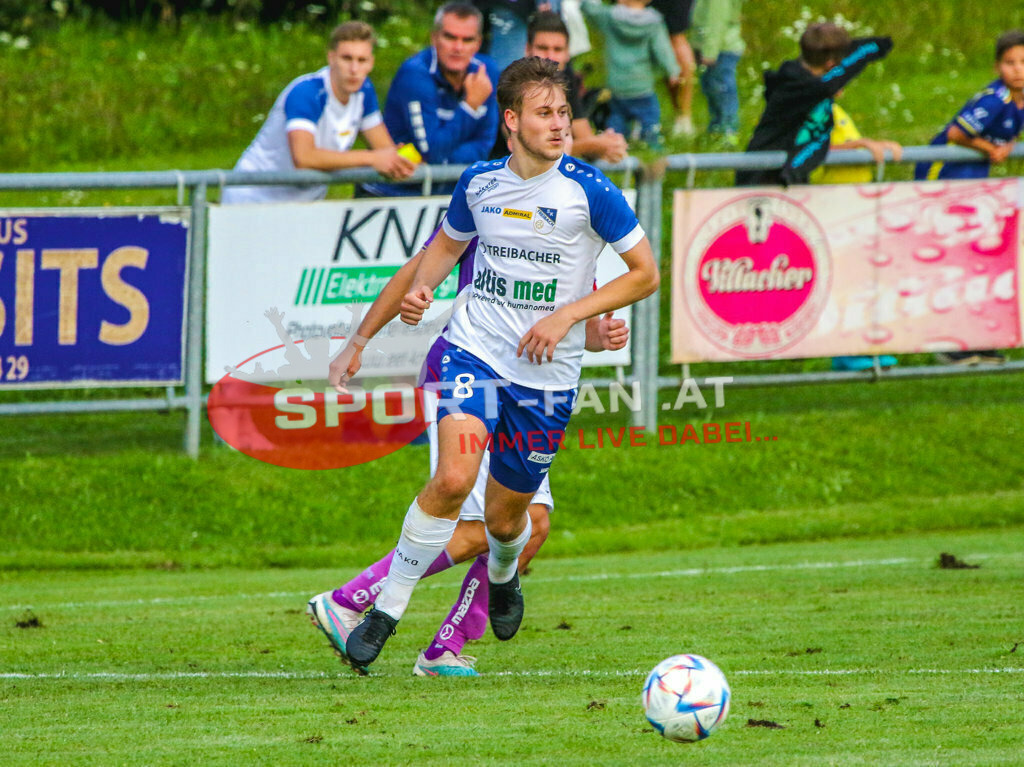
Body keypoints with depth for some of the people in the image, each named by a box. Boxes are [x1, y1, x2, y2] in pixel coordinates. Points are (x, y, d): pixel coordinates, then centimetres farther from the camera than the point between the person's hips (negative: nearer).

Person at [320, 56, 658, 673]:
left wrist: (567, 315, -13)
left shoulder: (589, 191, -9)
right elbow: (449, 242, 22)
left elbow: (645, 274, -3)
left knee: (505, 514, 9)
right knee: (454, 480, -23)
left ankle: (504, 576, 47)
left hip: (548, 374, -1)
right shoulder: (480, 182, 2)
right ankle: (386, 612, -11)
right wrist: (420, 288, 1)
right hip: (476, 351, 1)